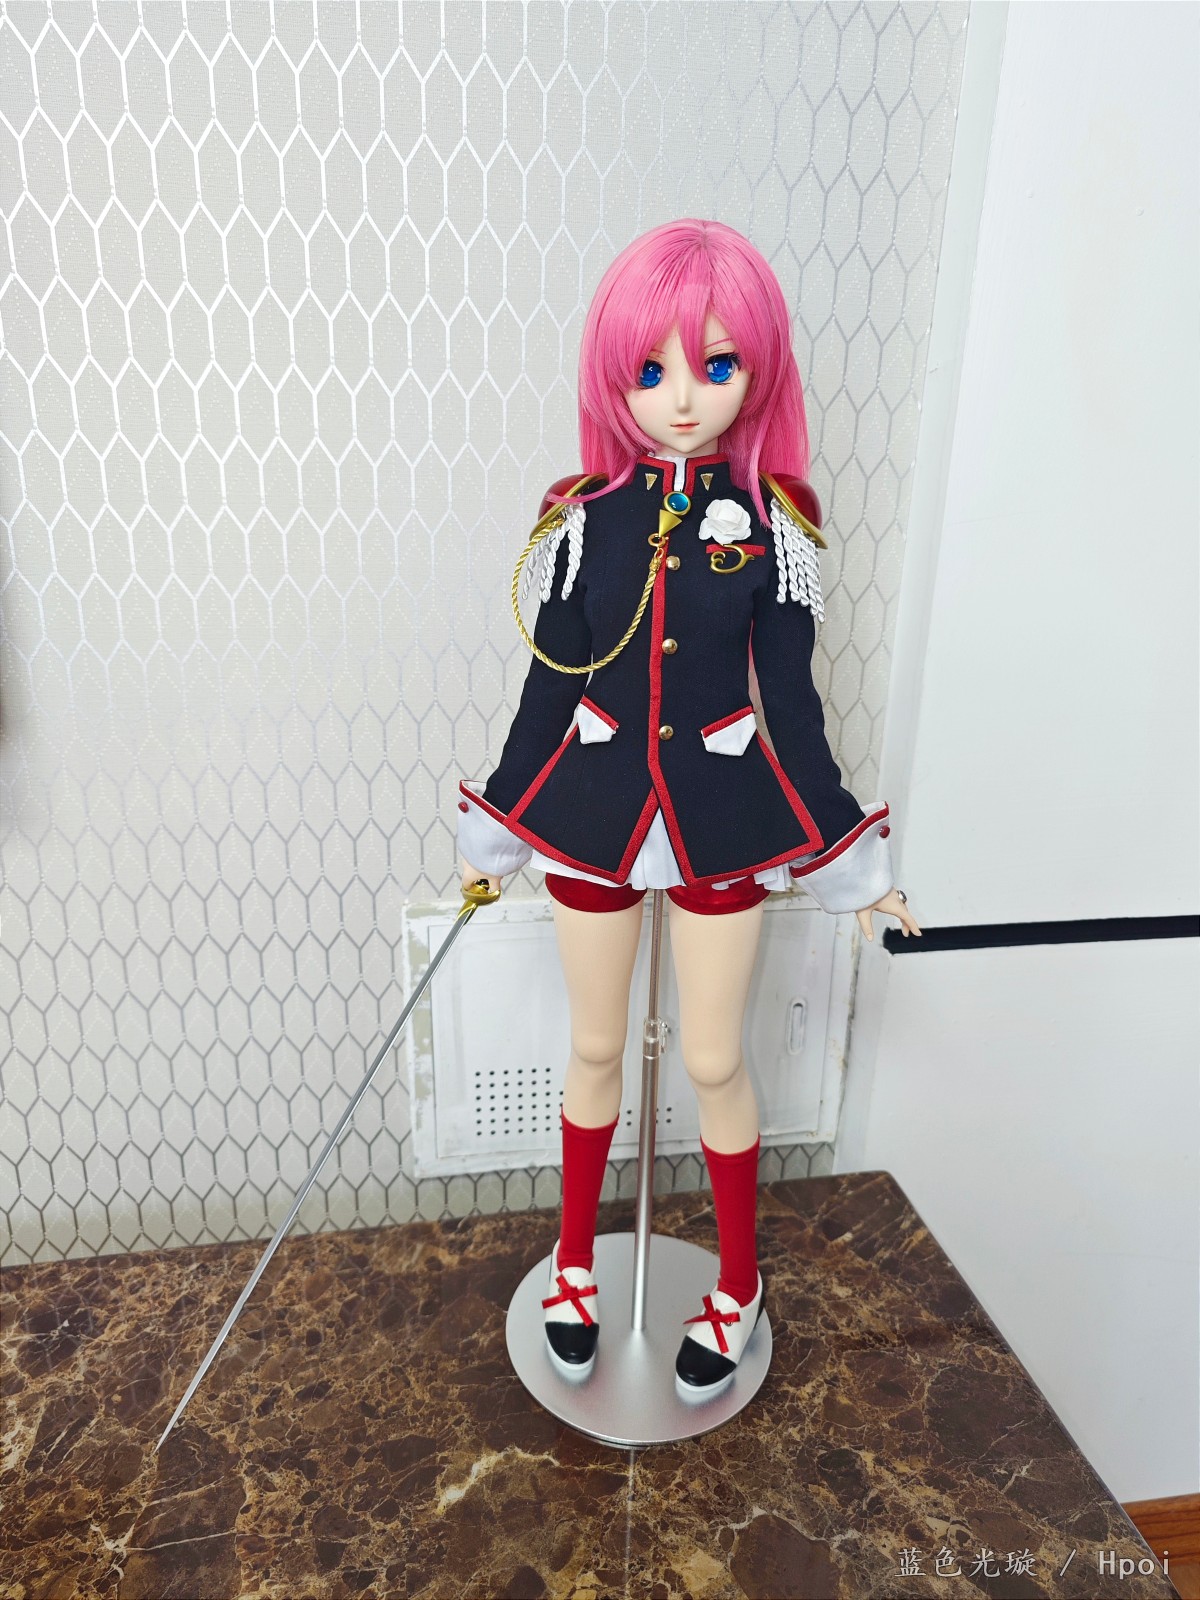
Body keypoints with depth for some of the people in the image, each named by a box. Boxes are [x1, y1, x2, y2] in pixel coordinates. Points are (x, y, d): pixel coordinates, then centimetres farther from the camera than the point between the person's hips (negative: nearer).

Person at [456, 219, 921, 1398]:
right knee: (595, 1048, 16)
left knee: (713, 1061, 11)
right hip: (595, 808, 1)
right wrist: (492, 835, 6)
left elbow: (791, 699, -2)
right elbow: (550, 687, 1)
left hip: (721, 813, -1)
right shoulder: (584, 518, -5)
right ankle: (576, 1259, 42)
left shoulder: (768, 524, -7)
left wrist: (853, 864, 0)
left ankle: (739, 1283, 38)